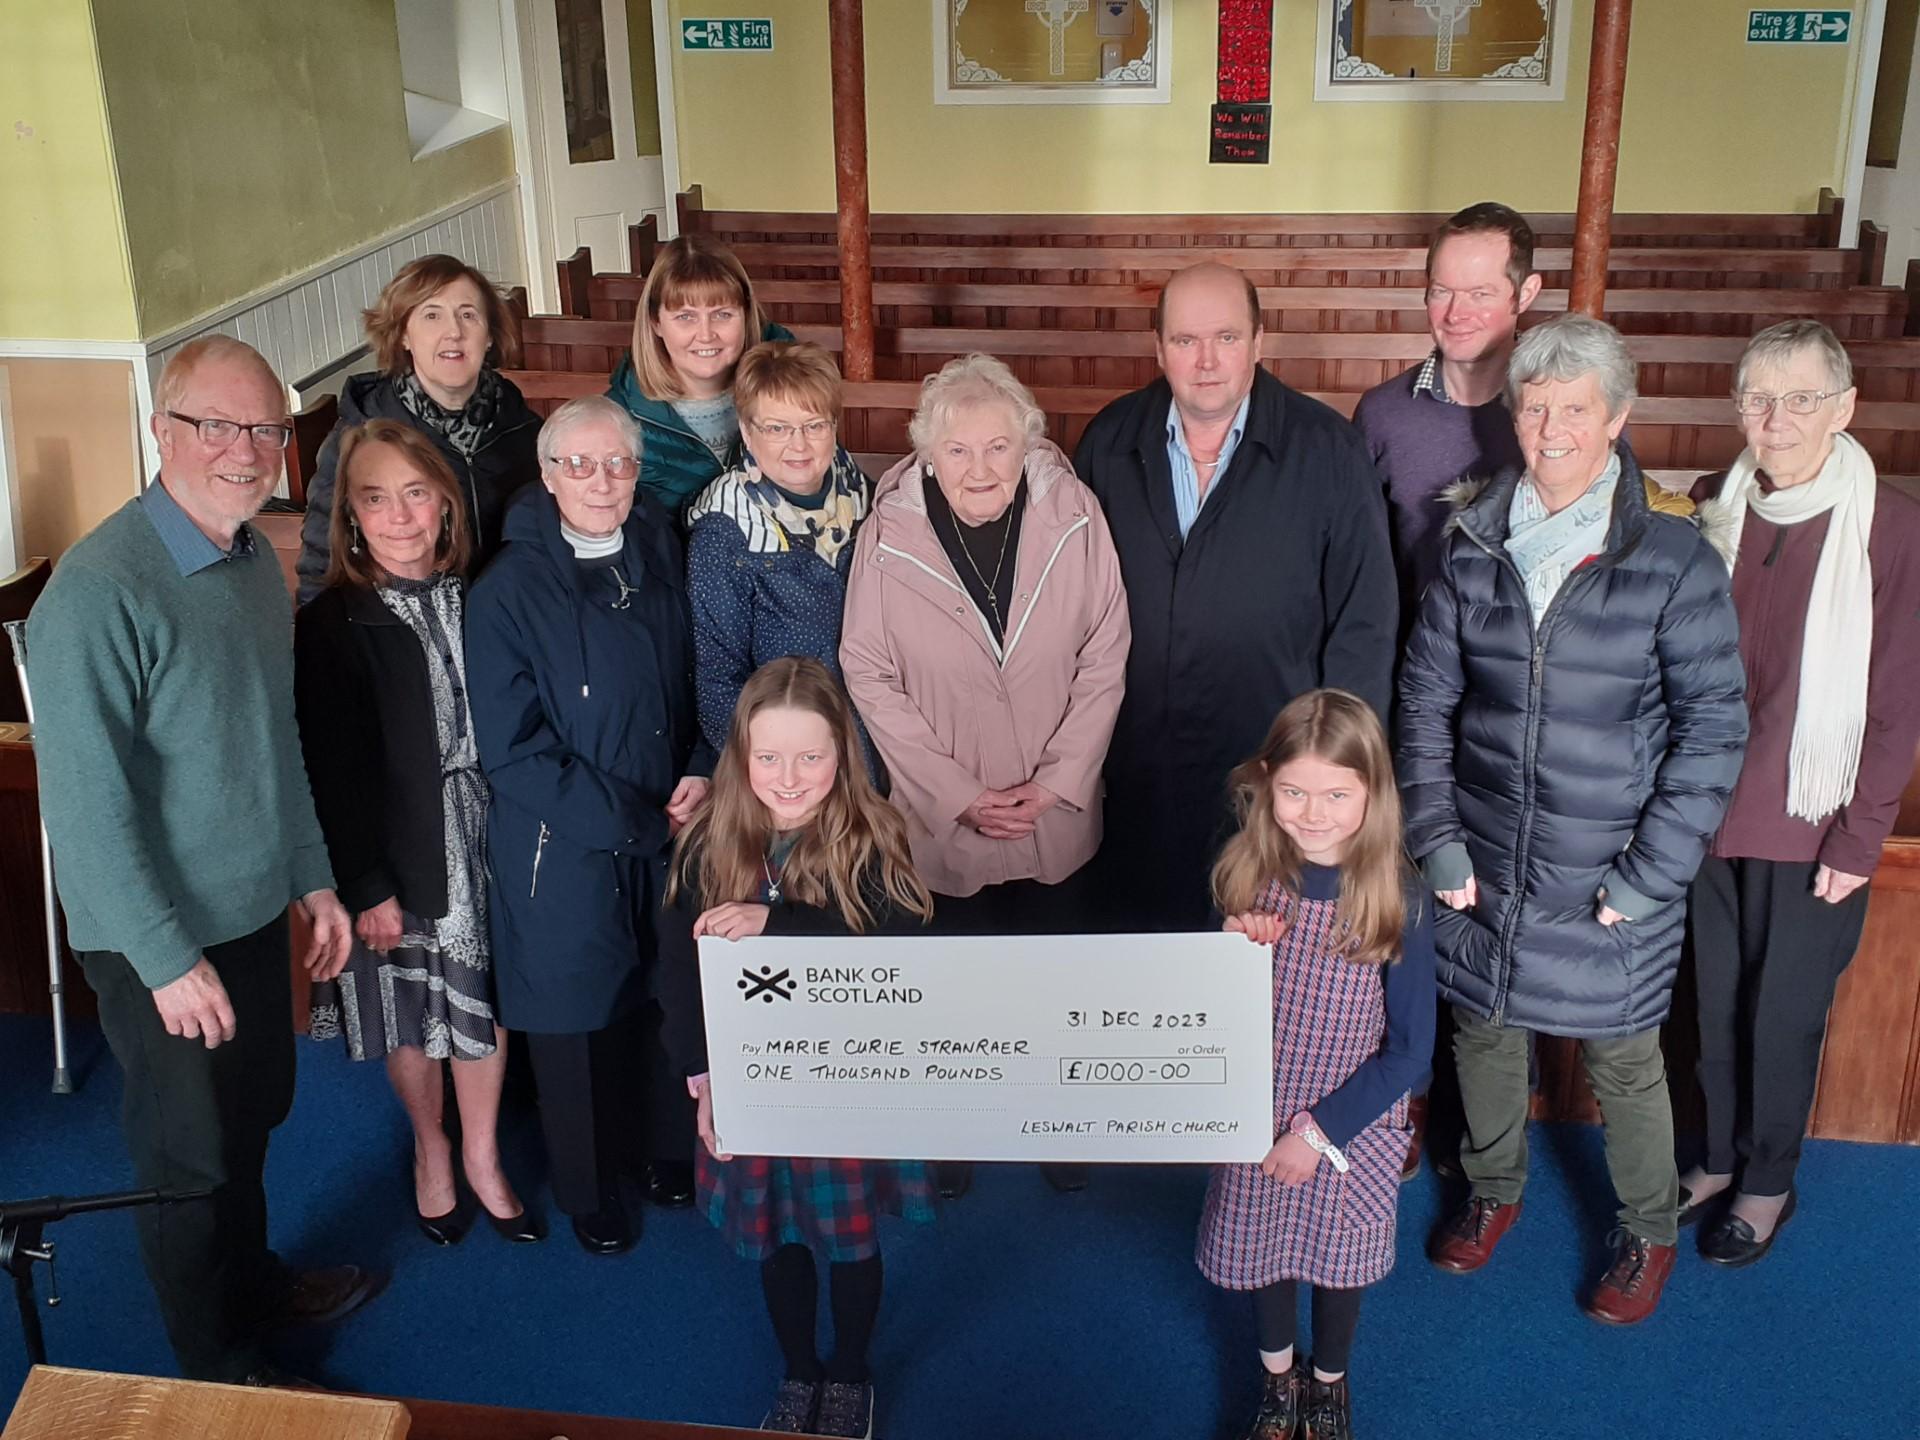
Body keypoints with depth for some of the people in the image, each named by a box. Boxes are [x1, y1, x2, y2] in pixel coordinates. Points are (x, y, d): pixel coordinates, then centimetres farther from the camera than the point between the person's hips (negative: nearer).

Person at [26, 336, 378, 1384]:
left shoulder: (256, 561, 2)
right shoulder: (98, 591, -24)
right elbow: (85, 805, -23)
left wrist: (313, 876, 14)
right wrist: (168, 958, -21)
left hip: (255, 907, 7)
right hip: (160, 943, -7)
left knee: (252, 1118, 24)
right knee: (191, 1152, 11)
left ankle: (251, 1284, 48)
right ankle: (221, 1374, 32)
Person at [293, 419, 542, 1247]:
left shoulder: (479, 602, -3)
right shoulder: (328, 627, -12)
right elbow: (333, 773, -11)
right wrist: (367, 889, -12)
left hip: (484, 845, 2)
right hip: (397, 857, -2)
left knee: (483, 1002, 14)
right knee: (409, 1012, 14)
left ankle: (482, 1157, 35)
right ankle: (430, 1150, 40)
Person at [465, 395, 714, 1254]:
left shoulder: (663, 563, 2)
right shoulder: (508, 592, -13)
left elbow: (704, 685, 12)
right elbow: (511, 750, -14)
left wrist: (702, 774, -7)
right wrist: (632, 819, -17)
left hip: (672, 837, 4)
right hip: (565, 853, -4)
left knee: (671, 1000, 14)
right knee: (578, 1017, 10)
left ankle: (671, 1152, 39)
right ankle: (590, 1190, 32)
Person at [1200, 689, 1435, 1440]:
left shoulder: (1398, 899, -21)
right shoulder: (1246, 875, -14)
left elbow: (1410, 1047, -14)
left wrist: (1319, 1130, -15)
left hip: (1352, 1123, -2)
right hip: (1258, 1114, 2)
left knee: (1336, 1257, 20)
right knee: (1261, 1247, 21)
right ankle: (1277, 1377, 50)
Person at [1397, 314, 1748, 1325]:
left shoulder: (1674, 562, -12)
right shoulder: (1474, 549, -2)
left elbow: (1712, 730, -10)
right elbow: (1425, 698, 4)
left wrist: (1647, 878, -12)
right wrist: (1436, 840, -1)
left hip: (1610, 885, -3)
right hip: (1483, 871, 3)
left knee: (1624, 1063, 11)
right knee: (1482, 1031, 20)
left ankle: (1649, 1233, 37)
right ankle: (1492, 1187, 47)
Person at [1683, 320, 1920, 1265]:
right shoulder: (1712, 512, -1)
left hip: (1811, 828, -3)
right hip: (1706, 815, 3)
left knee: (1784, 1013, 9)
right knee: (1715, 1001, 15)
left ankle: (1768, 1182, 30)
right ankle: (1720, 1157, 36)